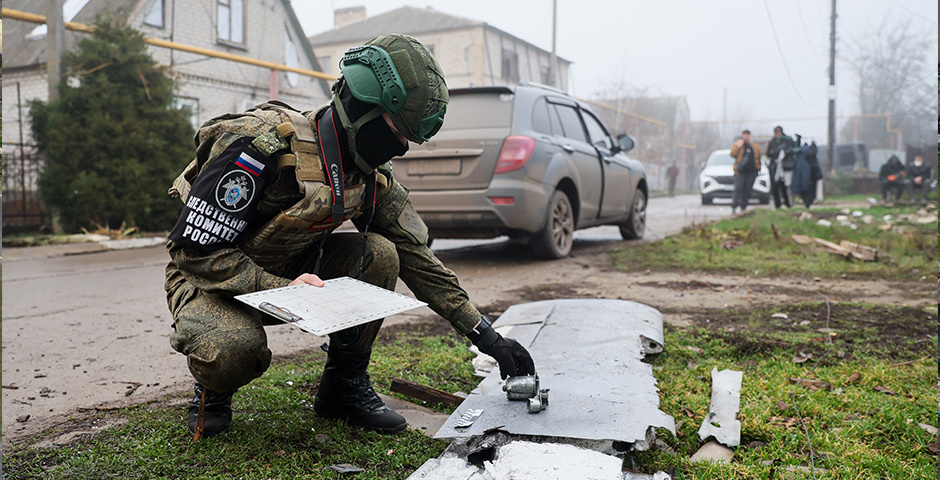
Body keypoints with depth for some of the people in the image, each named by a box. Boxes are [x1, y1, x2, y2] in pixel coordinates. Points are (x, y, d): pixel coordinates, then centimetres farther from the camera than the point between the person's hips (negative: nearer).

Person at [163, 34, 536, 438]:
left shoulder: (372, 177, -9)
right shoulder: (265, 146, -30)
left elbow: (417, 259, -5)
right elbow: (195, 249, -26)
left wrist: (487, 337, -8)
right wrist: (282, 288, -37)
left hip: (289, 271, 6)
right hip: (209, 279, -5)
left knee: (380, 255, -18)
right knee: (235, 349, -38)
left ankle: (345, 387, -3)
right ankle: (212, 389, 1)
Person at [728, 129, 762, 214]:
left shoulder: (755, 146, 15)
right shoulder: (736, 144, 7)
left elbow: (758, 158, 18)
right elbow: (733, 154, -7)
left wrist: (758, 168, 11)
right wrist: (738, 146, -15)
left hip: (752, 171, 3)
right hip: (740, 171, -3)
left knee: (747, 189, 1)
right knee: (738, 188, -13)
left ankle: (743, 207, 8)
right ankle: (734, 206, -12)